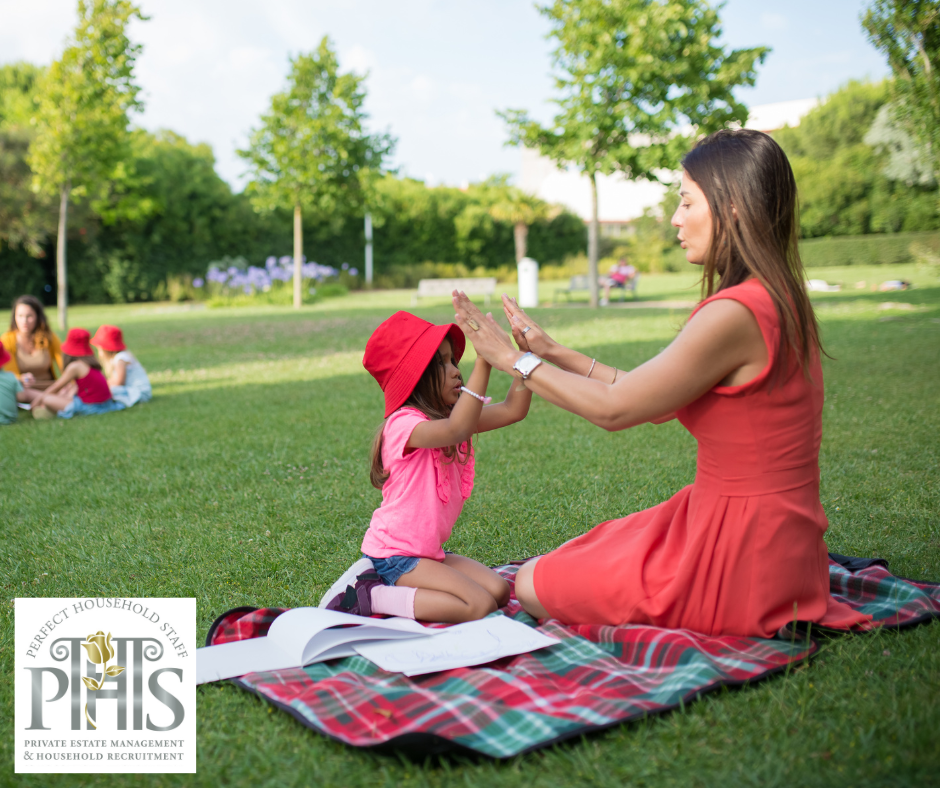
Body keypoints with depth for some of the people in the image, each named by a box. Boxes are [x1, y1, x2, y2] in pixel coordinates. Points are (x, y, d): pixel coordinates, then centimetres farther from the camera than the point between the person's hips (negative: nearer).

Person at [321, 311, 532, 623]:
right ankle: (368, 596, -10)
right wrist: (484, 361, -45)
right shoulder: (404, 424, -22)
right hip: (394, 553, -9)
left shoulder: (446, 417, 6)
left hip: (427, 551, 9)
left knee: (499, 590, -3)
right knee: (480, 606, -19)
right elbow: (456, 430, -42)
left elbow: (512, 410, -1)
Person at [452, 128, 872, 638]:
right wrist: (553, 353, 11)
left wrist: (515, 360, -7)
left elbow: (614, 408, -18)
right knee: (567, 563, 26)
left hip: (738, 566, -10)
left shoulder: (735, 313, -25)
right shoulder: (775, 302, 6)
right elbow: (653, 401, 8)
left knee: (531, 584, 5)